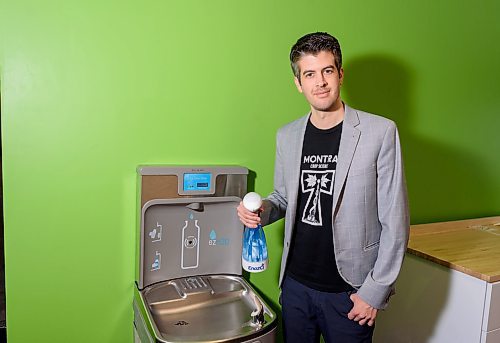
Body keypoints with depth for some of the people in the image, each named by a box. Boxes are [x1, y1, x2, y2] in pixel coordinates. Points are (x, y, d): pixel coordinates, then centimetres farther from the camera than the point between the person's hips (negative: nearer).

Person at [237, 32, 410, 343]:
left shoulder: (381, 132, -11)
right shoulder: (287, 136, 3)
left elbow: (395, 223, -10)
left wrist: (375, 291, -9)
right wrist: (262, 210, -7)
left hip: (349, 292, -3)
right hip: (295, 285, 4)